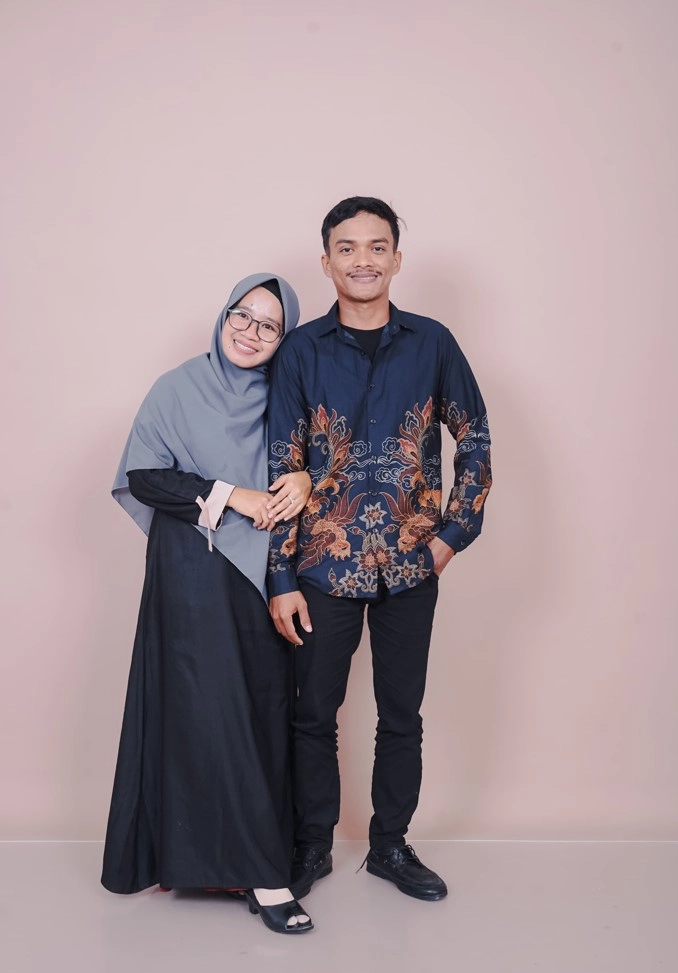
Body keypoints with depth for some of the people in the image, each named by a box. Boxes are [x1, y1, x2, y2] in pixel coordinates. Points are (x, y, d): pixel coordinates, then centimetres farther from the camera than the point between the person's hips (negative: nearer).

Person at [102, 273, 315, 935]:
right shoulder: (180, 390, -1)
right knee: (214, 711, -7)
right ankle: (260, 872, -2)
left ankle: (254, 850, 17)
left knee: (265, 706, 4)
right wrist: (229, 495, -14)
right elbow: (142, 476, -6)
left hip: (266, 575, 4)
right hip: (196, 576, -4)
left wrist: (306, 478, -10)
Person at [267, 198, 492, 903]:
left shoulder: (431, 343, 0)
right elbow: (280, 469, -3)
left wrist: (454, 532, -1)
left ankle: (390, 845, 29)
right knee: (314, 713, 8)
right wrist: (280, 579, -6)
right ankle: (313, 845, 27)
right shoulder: (301, 351, -3)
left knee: (402, 715, 11)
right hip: (325, 562, -1)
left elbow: (474, 442, 9)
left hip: (411, 565, 1)